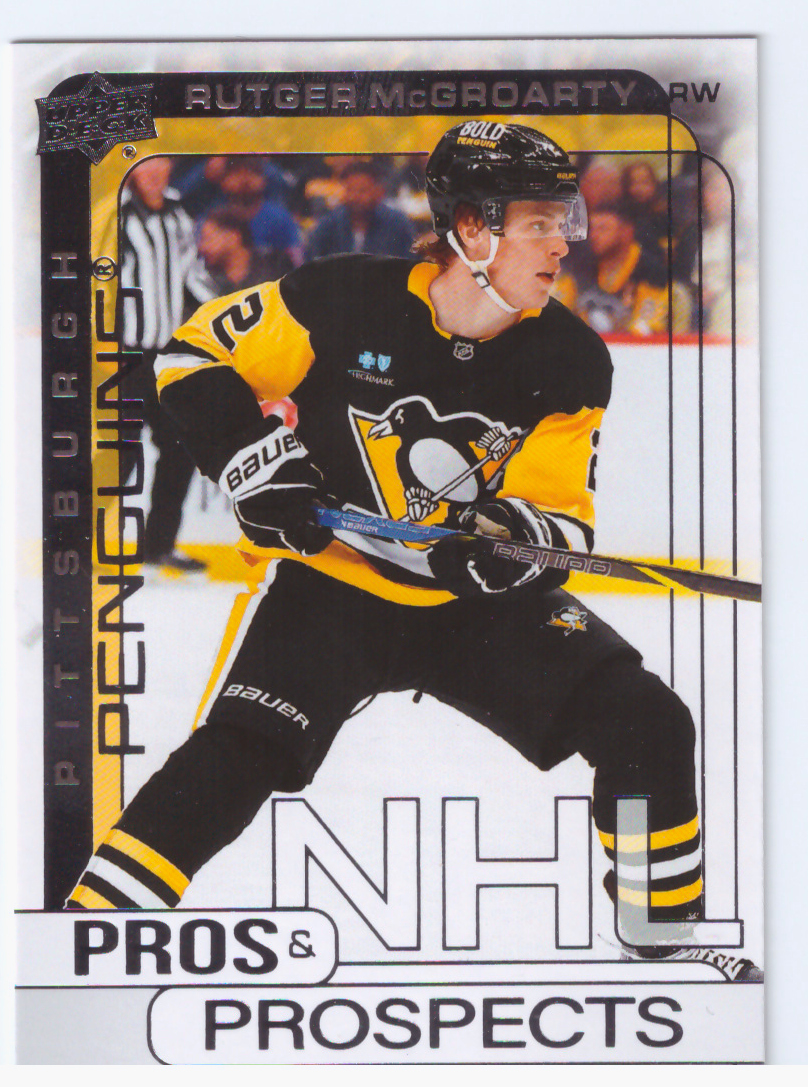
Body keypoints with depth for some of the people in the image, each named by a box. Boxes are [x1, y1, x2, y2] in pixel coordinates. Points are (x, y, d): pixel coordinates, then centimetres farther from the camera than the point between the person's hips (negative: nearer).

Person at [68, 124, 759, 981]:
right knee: (232, 763, -22)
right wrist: (264, 473, -18)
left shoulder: (571, 363, -7)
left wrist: (511, 534, -28)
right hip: (330, 582, -3)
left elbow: (563, 519, -5)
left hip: (482, 599, 3)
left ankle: (665, 922, 13)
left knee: (647, 726, -9)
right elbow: (195, 358, -7)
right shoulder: (346, 300, -17)